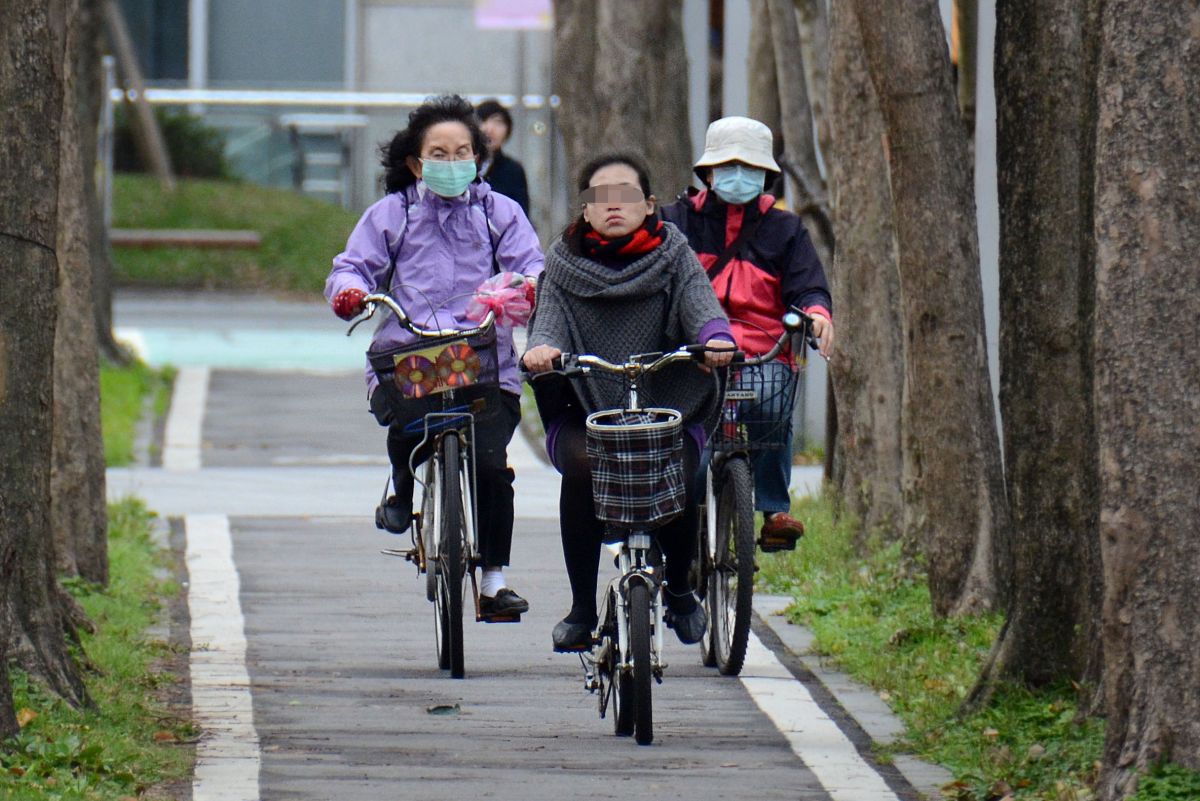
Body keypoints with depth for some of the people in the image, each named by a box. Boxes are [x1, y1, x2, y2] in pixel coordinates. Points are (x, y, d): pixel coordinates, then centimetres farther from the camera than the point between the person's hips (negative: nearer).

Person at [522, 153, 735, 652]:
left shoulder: (672, 255, 4)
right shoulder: (565, 261, 6)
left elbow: (700, 303, -12)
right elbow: (549, 316, -7)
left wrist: (716, 338, -35)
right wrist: (542, 347, -32)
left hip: (671, 410, 0)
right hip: (582, 414, 0)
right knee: (582, 467, -31)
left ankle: (679, 591, 6)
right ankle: (581, 608, -17)